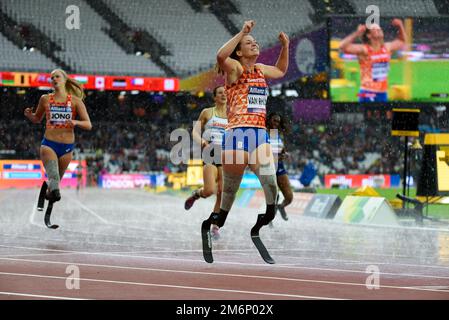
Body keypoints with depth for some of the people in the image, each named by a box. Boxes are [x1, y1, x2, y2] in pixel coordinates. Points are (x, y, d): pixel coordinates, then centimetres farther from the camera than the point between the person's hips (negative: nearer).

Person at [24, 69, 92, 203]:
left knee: (58, 177, 14)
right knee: (53, 174, -27)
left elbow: (88, 125, -2)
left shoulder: (75, 101, 2)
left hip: (67, 147, 1)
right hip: (49, 144, -1)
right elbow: (37, 119, 22)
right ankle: (55, 191, -52)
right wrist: (29, 115, -1)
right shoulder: (45, 99, 7)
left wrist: (76, 122, -23)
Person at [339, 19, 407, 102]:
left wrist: (400, 26, 14)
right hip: (368, 94, -7)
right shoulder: (364, 50, -10)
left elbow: (402, 41, 29)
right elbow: (343, 47, -23)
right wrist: (357, 33, -27)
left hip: (383, 93, 7)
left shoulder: (387, 47, 9)